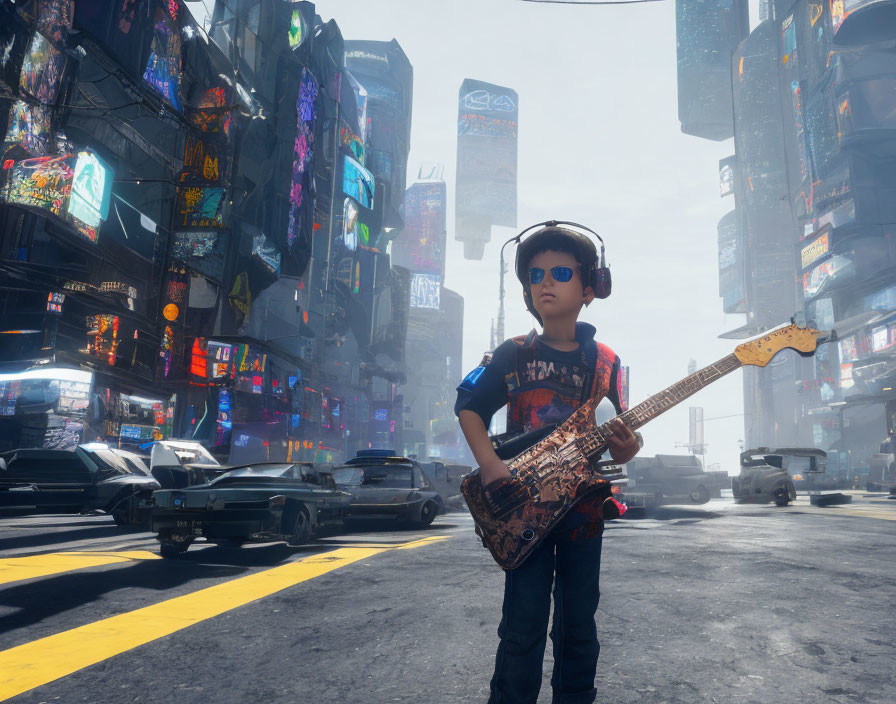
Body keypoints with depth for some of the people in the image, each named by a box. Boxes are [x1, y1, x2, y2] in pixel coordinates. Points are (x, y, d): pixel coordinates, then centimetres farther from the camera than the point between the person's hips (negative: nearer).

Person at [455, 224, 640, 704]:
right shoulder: (513, 355, -1)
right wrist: (488, 463, -13)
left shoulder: (604, 362, 3)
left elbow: (616, 435, 6)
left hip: (584, 506, 2)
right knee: (523, 626, 0)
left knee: (578, 625, 12)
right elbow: (469, 407, 1)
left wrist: (625, 447, -17)